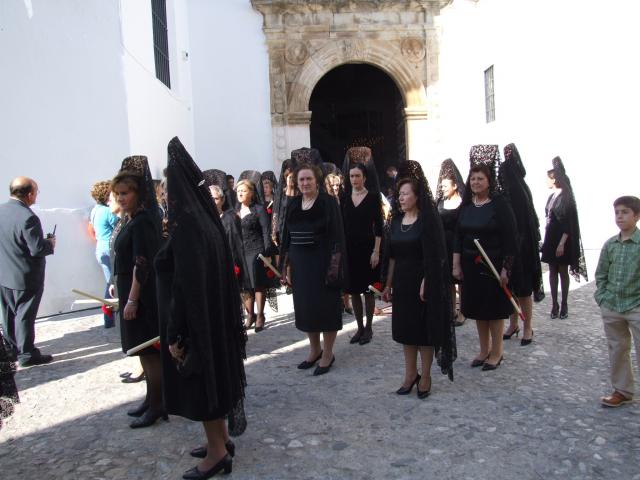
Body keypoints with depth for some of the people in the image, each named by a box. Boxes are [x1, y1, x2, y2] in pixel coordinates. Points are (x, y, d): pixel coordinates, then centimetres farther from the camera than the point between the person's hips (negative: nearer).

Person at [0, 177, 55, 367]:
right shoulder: (27, 217, -25)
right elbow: (37, 249, -24)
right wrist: (50, 243, -4)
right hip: (25, 278, -7)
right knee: (25, 316, 4)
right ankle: (27, 354, 14)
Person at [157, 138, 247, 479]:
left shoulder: (186, 225, -22)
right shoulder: (205, 218, 5)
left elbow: (185, 284, -24)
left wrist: (176, 334, -18)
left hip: (192, 320, -9)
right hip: (213, 316, 9)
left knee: (199, 383, 5)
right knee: (211, 375, 19)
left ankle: (217, 452, 20)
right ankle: (221, 440, 34)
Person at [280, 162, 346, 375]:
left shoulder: (328, 203, -7)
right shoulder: (293, 205, 7)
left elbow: (337, 237, -11)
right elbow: (287, 238, 11)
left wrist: (334, 267, -17)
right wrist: (286, 267, 7)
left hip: (322, 263, -5)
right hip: (300, 264, 5)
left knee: (325, 306, 2)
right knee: (305, 306, 12)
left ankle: (328, 353, 18)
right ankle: (314, 349, 30)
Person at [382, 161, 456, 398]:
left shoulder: (428, 219, -10)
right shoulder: (397, 220, 8)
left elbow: (434, 255, -13)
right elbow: (392, 255, 10)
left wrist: (426, 283, -19)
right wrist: (388, 284, 9)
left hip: (421, 281, -6)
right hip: (401, 281, 6)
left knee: (424, 328, 4)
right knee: (404, 328, 12)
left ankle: (425, 377, 19)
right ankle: (410, 374, 26)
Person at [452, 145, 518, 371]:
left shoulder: (500, 204, -10)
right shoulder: (466, 205, 5)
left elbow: (509, 238, -12)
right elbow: (458, 236, 7)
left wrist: (506, 268, -15)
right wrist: (456, 264, 3)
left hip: (493, 265, -5)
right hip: (471, 265, 5)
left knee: (495, 309, 6)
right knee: (477, 308, 13)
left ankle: (496, 353, 21)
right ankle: (484, 350, 28)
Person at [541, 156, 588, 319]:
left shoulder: (566, 197, -11)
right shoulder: (552, 196, 10)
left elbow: (569, 222, -15)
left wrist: (562, 243, -20)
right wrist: (546, 240, 12)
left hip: (562, 239, -7)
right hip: (550, 238, 7)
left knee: (563, 271, 2)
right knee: (552, 271, 7)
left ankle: (564, 305, 11)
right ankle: (554, 304, 12)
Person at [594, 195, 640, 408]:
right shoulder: (610, 244, 4)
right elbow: (600, 274, 12)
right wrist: (601, 297, 3)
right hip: (611, 308, 5)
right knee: (617, 350, 15)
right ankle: (622, 391, 29)